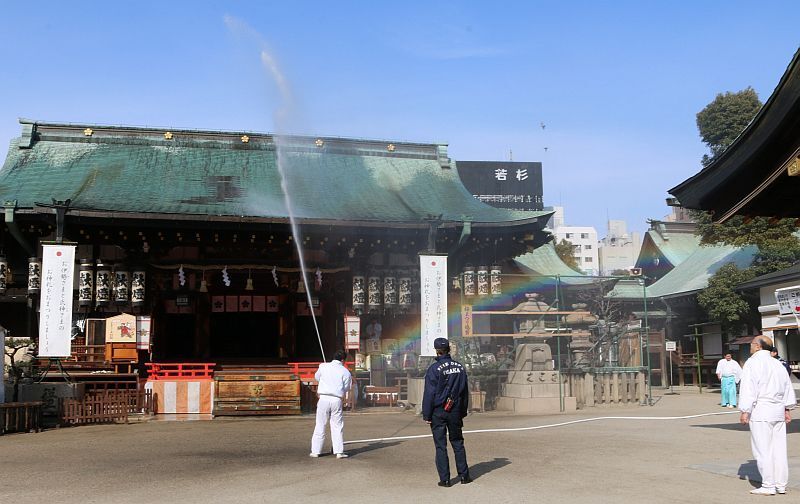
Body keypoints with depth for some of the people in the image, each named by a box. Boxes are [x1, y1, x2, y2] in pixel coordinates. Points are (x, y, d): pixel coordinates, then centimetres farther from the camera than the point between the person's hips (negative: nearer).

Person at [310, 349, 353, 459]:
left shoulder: (323, 366, 5)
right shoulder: (345, 372, 2)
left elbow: (317, 377, 22)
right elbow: (346, 389, 6)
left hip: (323, 398, 1)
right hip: (337, 400, -1)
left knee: (320, 425, 8)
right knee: (337, 426, 6)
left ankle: (315, 451, 11)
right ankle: (339, 452, 2)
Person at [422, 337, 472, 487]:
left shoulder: (434, 369, -11)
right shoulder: (460, 367, 5)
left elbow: (429, 393, -12)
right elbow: (465, 392, 11)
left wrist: (426, 415, -7)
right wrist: (463, 412, 17)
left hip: (438, 412, -4)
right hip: (455, 412, 4)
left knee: (441, 446, 1)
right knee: (457, 443, 14)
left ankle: (444, 479, 2)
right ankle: (463, 475, 14)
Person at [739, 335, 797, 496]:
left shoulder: (752, 363, -8)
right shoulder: (777, 364, 15)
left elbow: (748, 389, -14)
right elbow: (788, 388, 19)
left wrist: (745, 411, -12)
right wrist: (788, 409, 23)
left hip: (761, 411, -8)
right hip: (778, 410, 8)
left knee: (762, 450, -3)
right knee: (779, 449, 9)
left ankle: (768, 486, -2)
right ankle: (781, 485, 14)